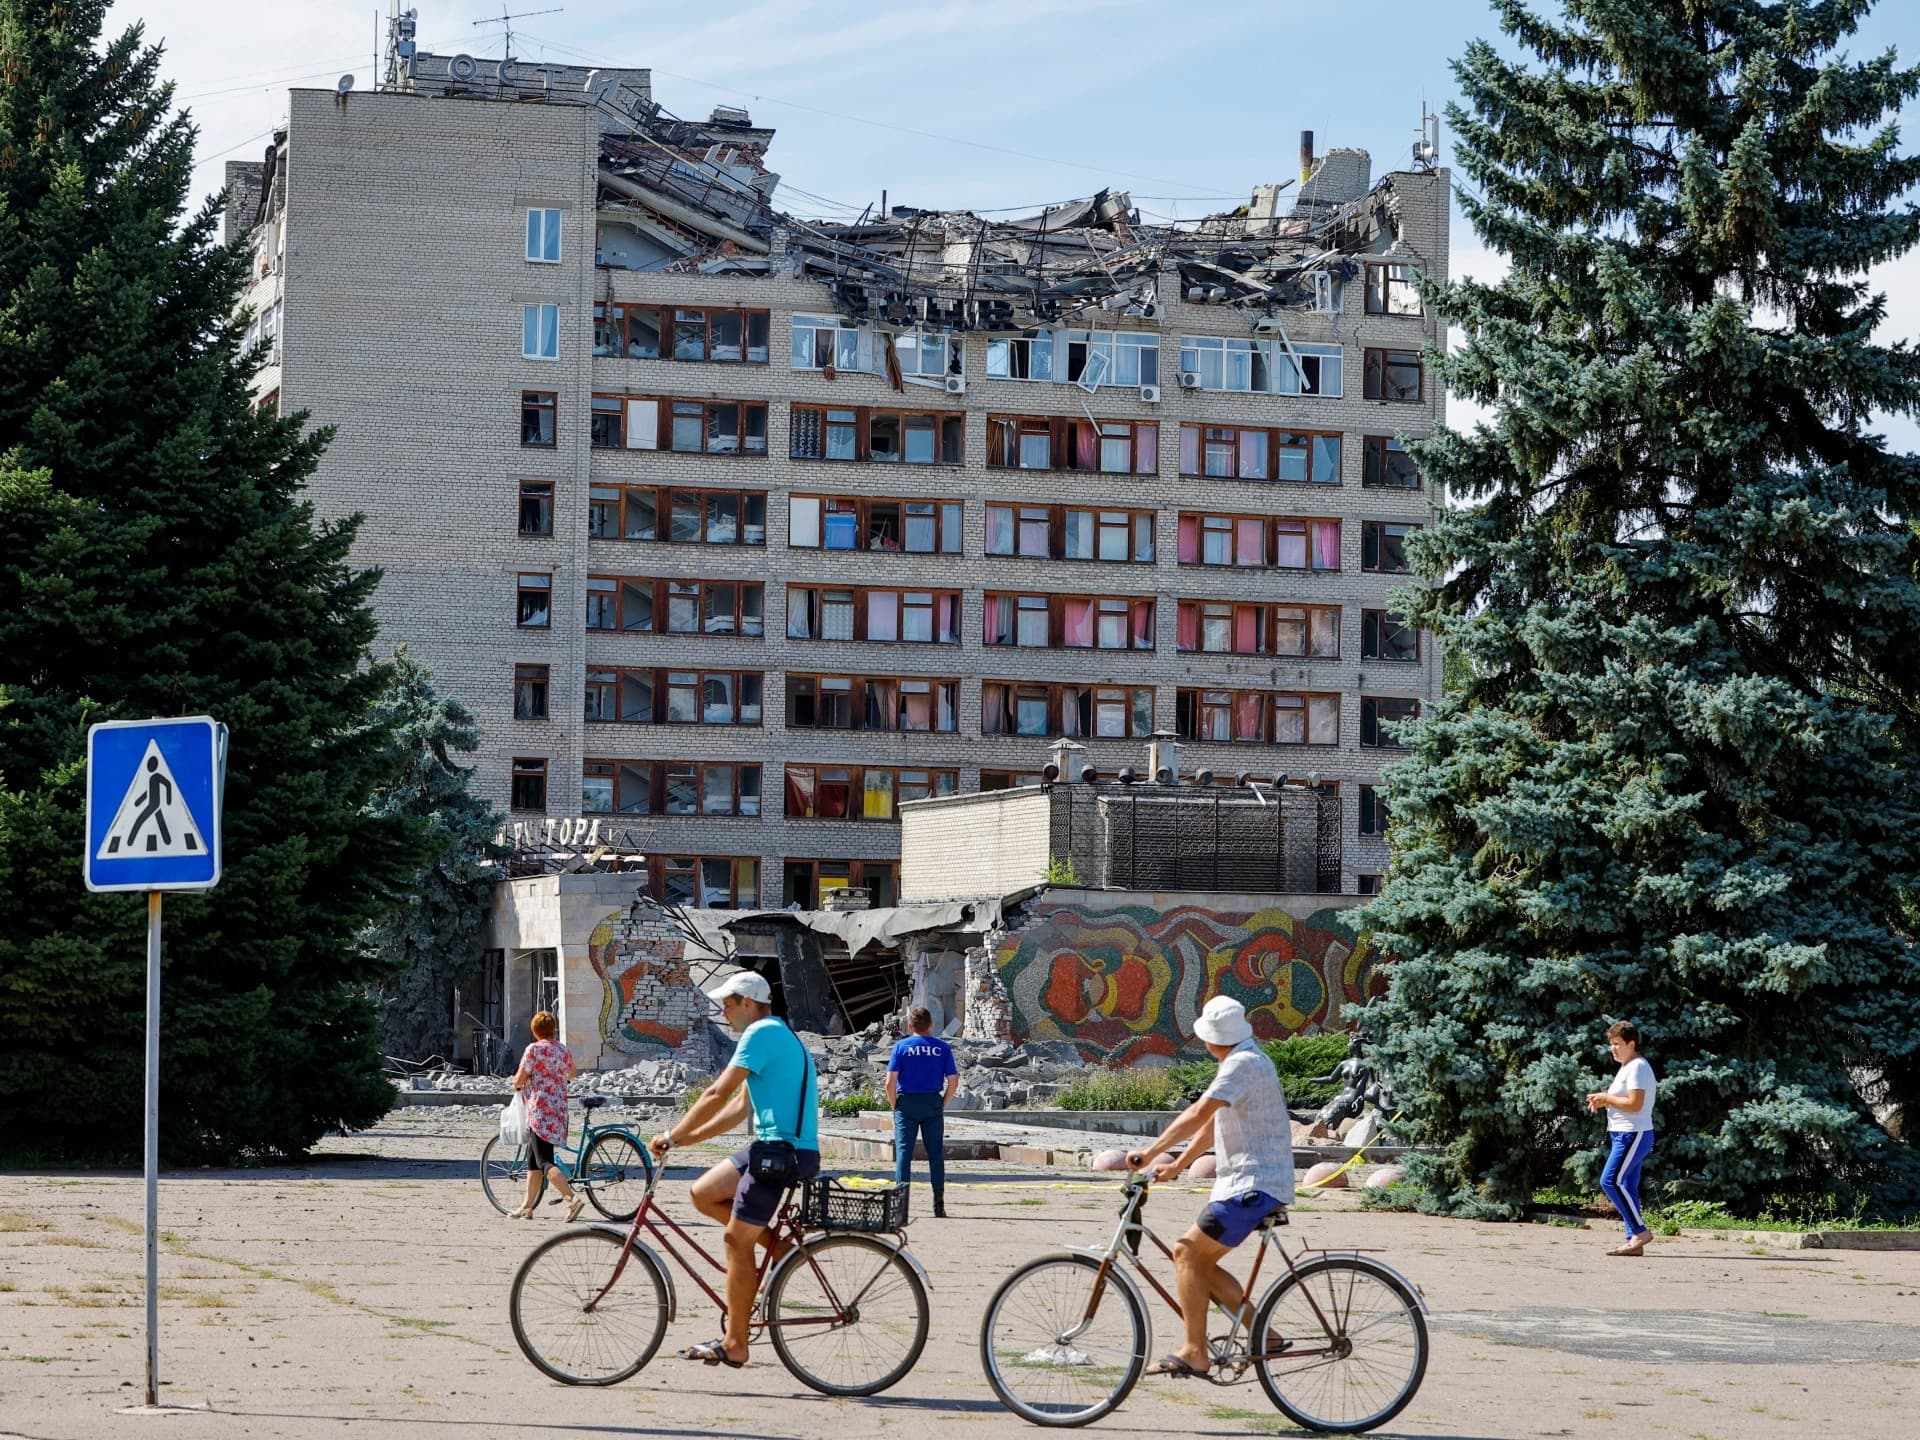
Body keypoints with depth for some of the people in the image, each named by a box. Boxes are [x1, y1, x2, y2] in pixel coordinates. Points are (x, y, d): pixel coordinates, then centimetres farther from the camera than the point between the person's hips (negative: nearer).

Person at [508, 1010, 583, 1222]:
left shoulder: (533, 1050, -11)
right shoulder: (564, 1051, 10)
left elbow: (519, 1081, -10)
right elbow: (571, 1075, 29)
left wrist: (516, 1081, 13)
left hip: (539, 1112, -8)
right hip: (558, 1110, 8)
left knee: (544, 1162, -10)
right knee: (533, 1160, 17)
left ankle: (573, 1198, -27)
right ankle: (528, 1207, 20)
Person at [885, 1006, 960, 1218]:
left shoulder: (902, 1046, -2)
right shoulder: (942, 1047, 2)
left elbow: (890, 1082, -9)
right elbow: (953, 1082, -1)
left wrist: (894, 1105, 4)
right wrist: (943, 1104, 10)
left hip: (906, 1104, -1)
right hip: (933, 1103, 1)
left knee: (903, 1152, 1)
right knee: (936, 1153, 6)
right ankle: (939, 1206, 6)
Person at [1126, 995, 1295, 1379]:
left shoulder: (1243, 1064, -16)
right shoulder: (1246, 1060, 18)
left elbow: (1199, 1114, -25)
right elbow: (1211, 1120, 23)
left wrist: (1151, 1152, -24)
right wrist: (1177, 1165, 21)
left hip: (1253, 1185, -10)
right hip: (1246, 1183, 10)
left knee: (1189, 1252, -12)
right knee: (1198, 1261, 9)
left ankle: (1194, 1353, -11)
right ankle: (1264, 1336, 10)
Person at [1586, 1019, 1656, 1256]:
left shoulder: (1638, 1068, -13)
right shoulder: (1627, 1067, 20)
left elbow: (1634, 1103, -22)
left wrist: (1607, 1098, -12)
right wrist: (1603, 1101, 9)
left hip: (1633, 1135, -11)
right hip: (1623, 1134, 11)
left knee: (1611, 1181, -16)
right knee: (1626, 1186, 8)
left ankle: (1640, 1231, -13)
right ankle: (1634, 1241, 8)